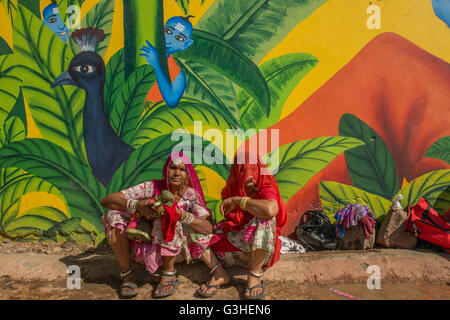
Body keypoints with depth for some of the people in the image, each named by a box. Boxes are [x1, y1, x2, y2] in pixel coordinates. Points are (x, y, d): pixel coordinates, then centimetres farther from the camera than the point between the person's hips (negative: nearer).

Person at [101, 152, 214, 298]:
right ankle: (127, 274, -7)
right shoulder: (152, 187, -11)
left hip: (174, 252, -2)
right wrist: (137, 205, -35)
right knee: (114, 215, -17)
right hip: (144, 248, 2)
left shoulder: (191, 195, -11)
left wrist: (181, 215, -38)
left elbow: (208, 228, -23)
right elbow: (106, 200, -17)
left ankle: (169, 274, -13)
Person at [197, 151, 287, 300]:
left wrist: (237, 200, -27)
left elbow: (270, 209, -39)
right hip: (234, 246, 5)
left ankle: (255, 275, -18)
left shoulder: (267, 190, -13)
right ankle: (219, 274, -10)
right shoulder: (230, 191, 4)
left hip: (261, 250, -5)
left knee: (264, 220, -36)